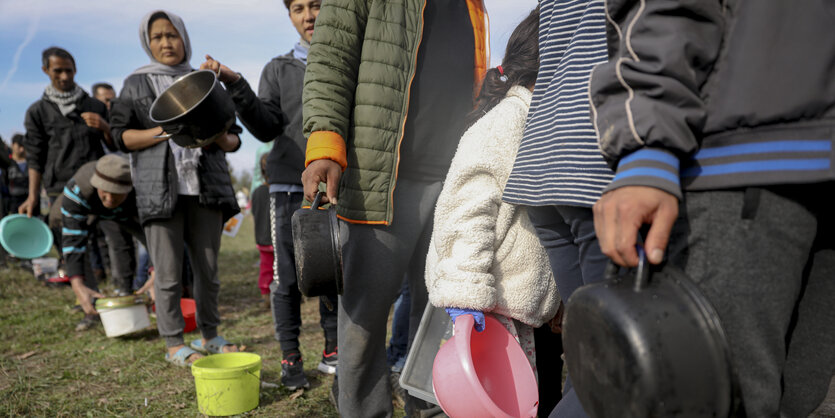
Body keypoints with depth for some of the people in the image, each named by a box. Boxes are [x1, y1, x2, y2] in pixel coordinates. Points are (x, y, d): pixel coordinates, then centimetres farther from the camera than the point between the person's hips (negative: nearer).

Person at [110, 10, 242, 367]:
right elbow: (121, 134, 2)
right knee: (168, 273, -2)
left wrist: (222, 139, -8)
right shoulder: (136, 84, 11)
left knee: (208, 269, 6)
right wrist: (165, 131, -13)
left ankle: (209, 335, 21)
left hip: (207, 187, 3)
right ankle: (174, 344, 10)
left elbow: (234, 137, 15)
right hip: (161, 189, -2)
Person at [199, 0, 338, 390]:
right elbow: (267, 128, 0)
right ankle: (290, 358, 13)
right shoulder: (279, 69, 11)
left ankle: (332, 351, 21)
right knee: (288, 275, 0)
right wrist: (237, 87, -11)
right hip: (291, 185, 0)